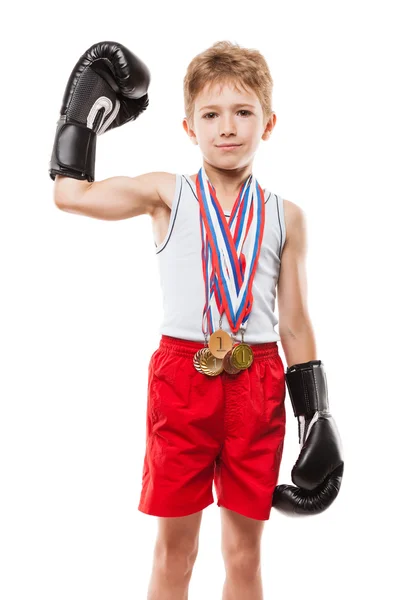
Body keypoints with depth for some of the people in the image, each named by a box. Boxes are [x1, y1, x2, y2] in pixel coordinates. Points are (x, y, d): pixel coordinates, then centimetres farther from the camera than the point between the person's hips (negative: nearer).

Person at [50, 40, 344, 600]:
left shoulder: (285, 216, 4)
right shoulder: (167, 195, 2)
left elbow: (294, 323, 7)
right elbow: (70, 192, -1)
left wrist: (317, 417, 6)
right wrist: (85, 112, 6)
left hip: (257, 383, 2)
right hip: (183, 376, -1)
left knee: (245, 547, 13)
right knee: (174, 546, 10)